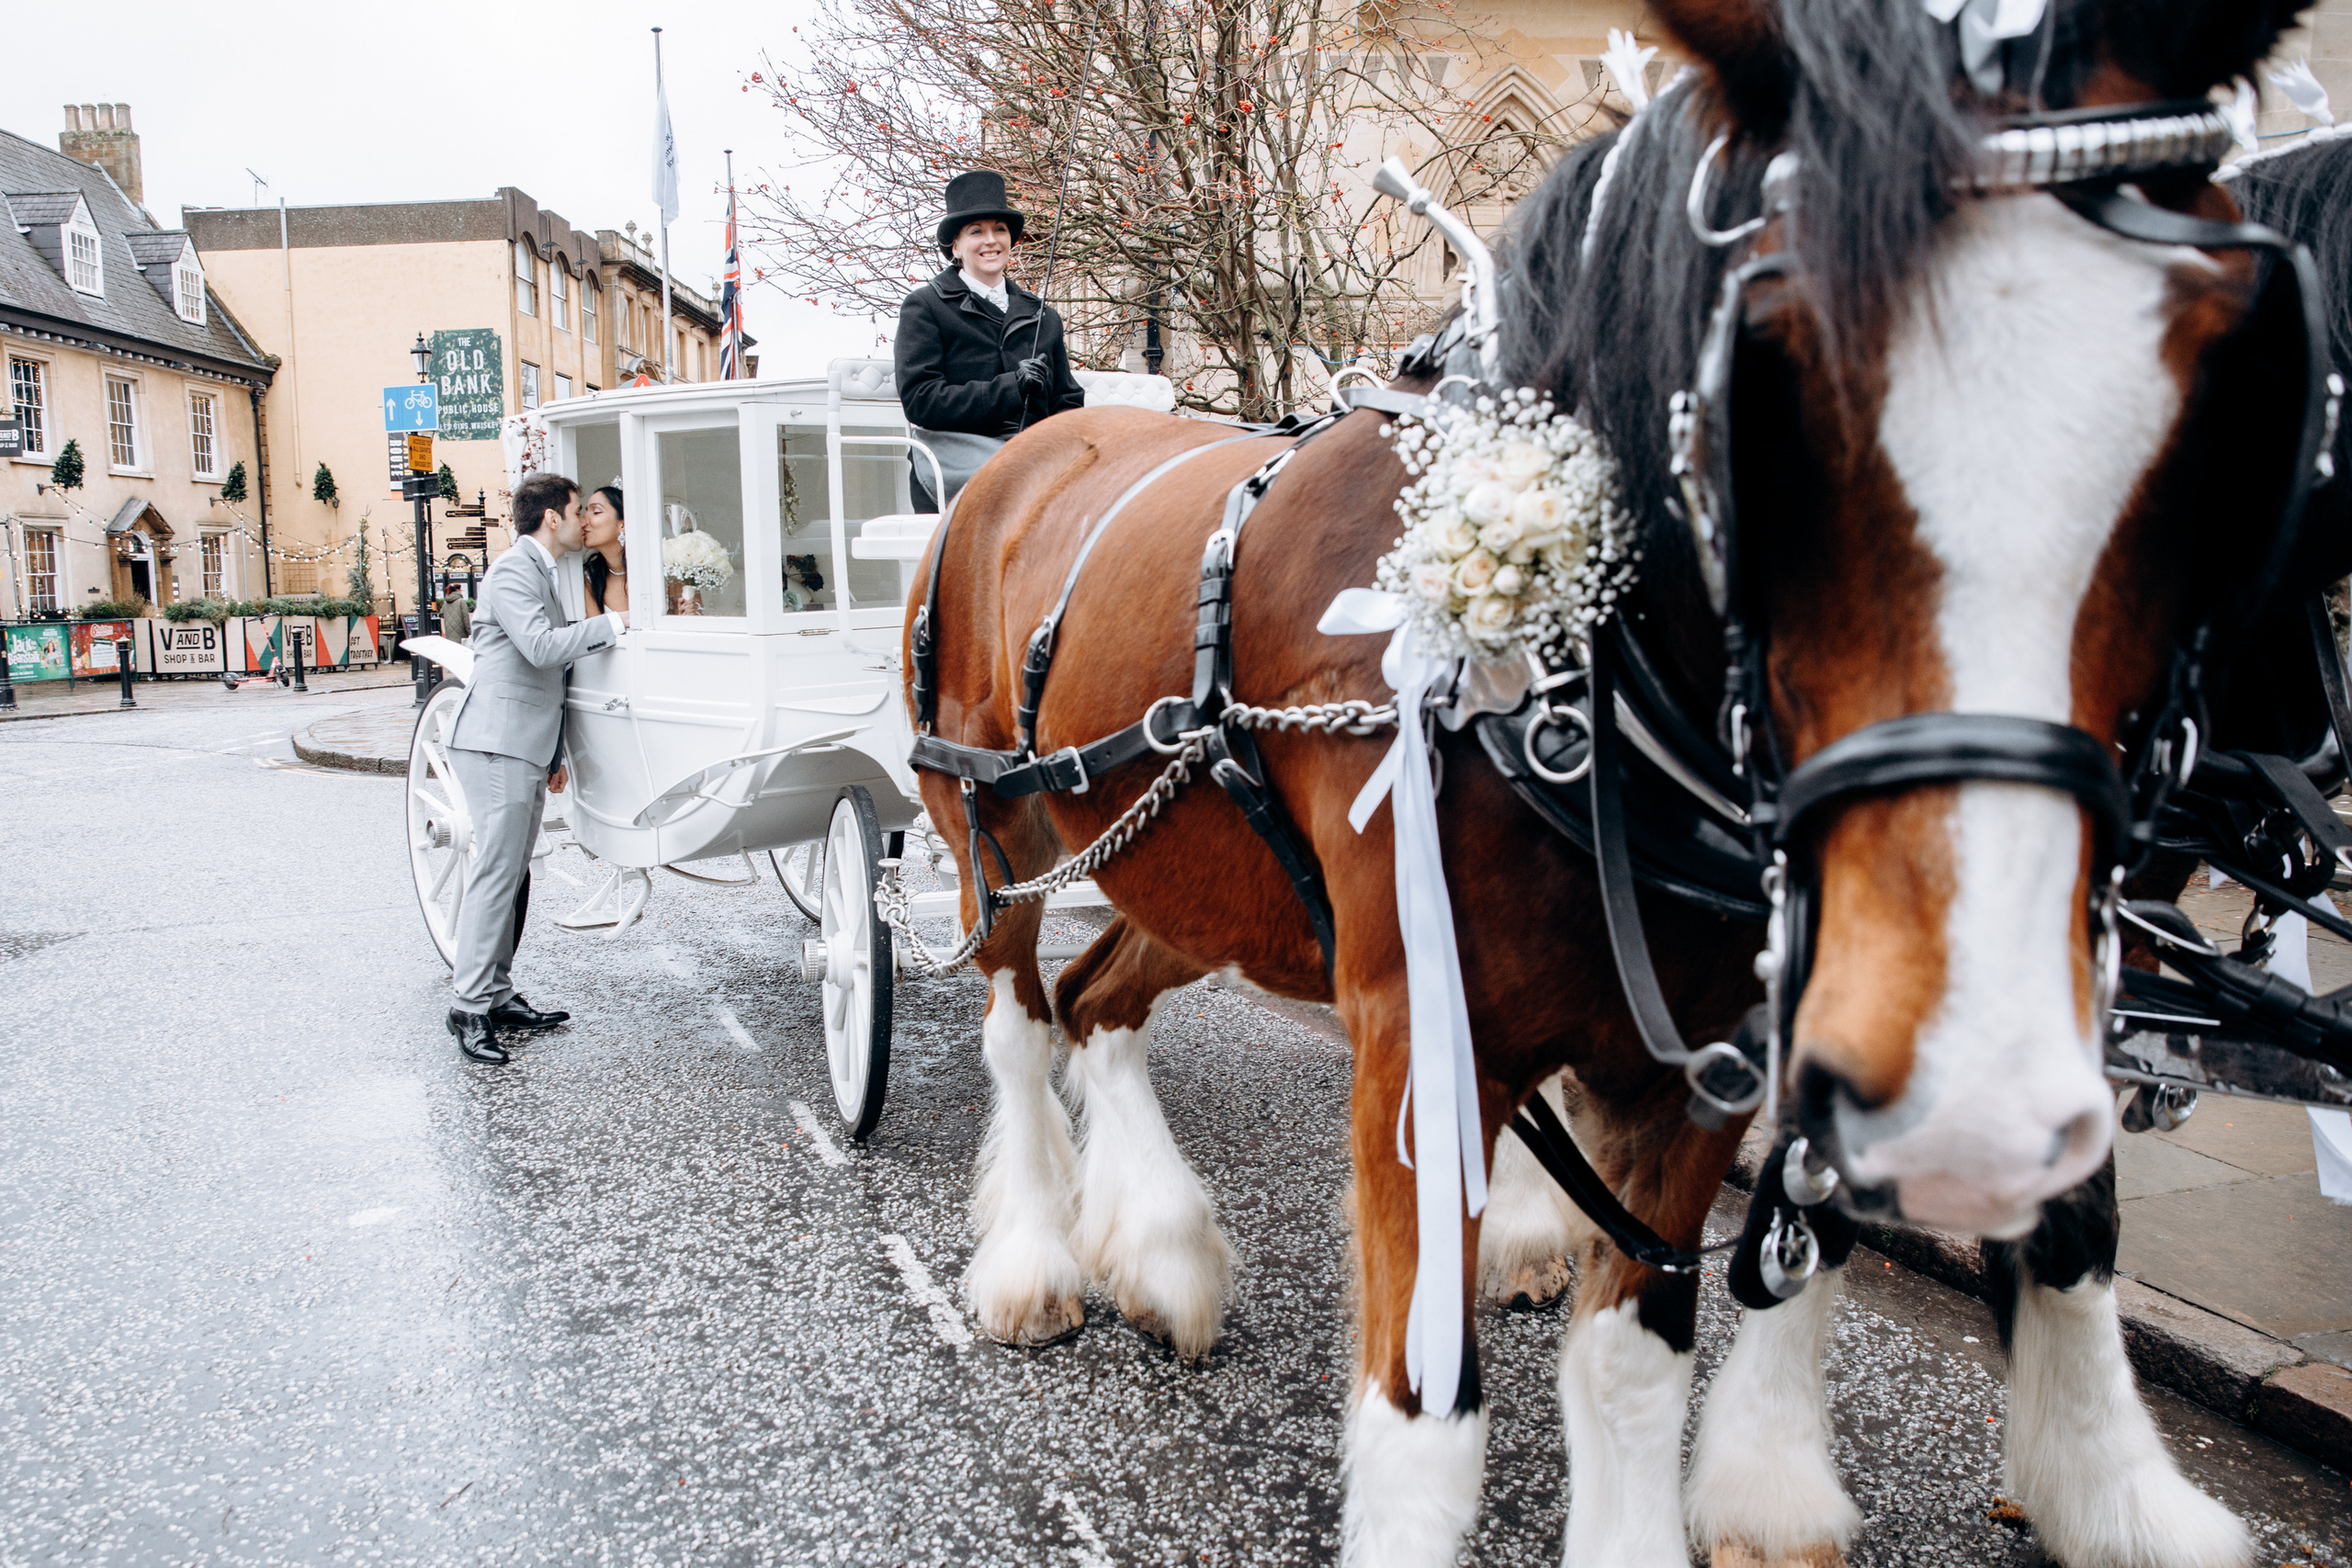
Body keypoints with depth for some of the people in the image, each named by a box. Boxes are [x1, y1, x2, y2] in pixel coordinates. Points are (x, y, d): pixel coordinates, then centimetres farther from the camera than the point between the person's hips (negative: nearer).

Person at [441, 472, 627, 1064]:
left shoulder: (541, 573, 24)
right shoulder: (513, 571, -9)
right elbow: (541, 646, -24)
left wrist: (554, 755, 25)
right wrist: (613, 622, -14)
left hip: (523, 749, 10)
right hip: (496, 746, -10)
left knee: (512, 876, 10)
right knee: (495, 872, -11)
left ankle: (497, 996, 14)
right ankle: (469, 1008, -9)